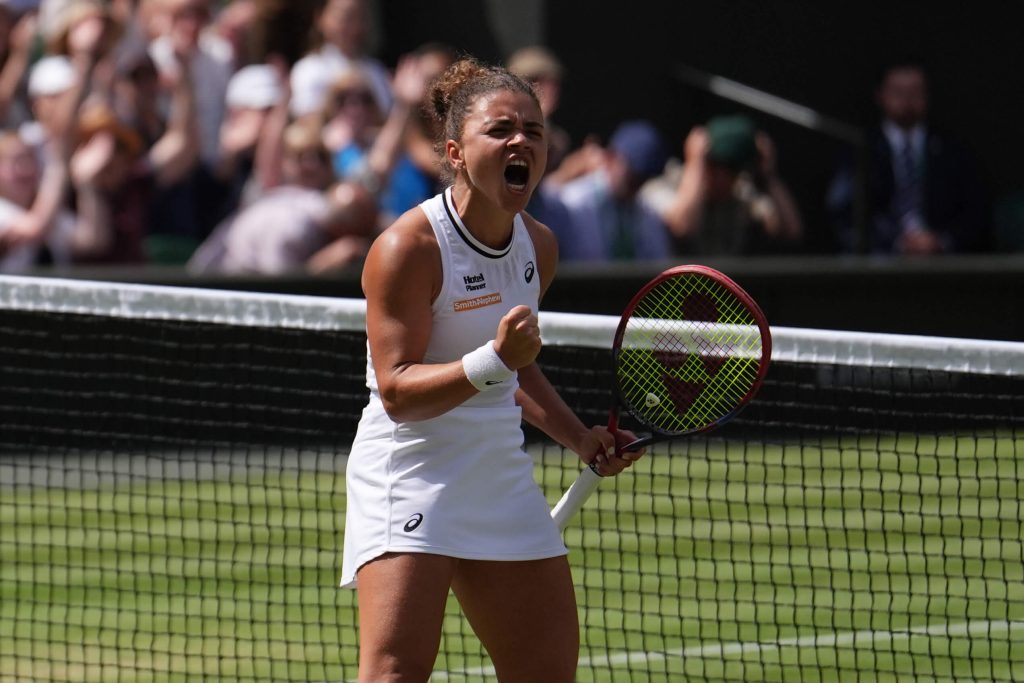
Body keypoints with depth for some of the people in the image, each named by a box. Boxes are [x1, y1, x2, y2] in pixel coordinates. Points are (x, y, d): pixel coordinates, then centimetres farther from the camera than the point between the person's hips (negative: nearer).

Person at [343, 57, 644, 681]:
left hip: (502, 479, 8)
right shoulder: (409, 248, -16)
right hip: (411, 474, -8)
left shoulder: (540, 246, 7)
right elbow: (397, 391, -20)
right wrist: (494, 360, -30)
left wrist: (581, 438, 10)